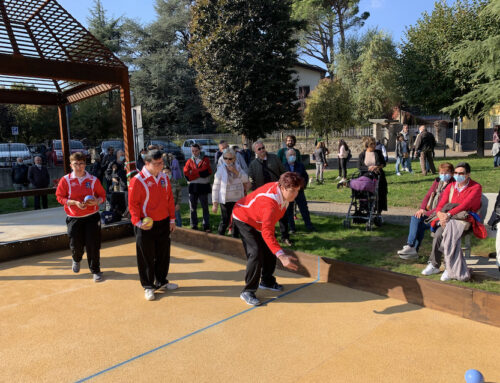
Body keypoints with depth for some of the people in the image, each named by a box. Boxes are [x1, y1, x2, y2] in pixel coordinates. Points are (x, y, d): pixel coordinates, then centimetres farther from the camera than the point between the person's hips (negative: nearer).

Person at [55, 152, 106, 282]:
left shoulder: (93, 180, 0)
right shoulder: (65, 180, -1)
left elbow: (102, 195, 8)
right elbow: (60, 197, 2)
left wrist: (97, 201, -14)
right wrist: (74, 202, -14)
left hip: (92, 217, 0)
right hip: (74, 218, 1)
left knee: (93, 245, -3)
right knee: (75, 244, 6)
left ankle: (95, 270, 14)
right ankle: (76, 260, 43)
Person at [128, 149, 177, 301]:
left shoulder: (164, 178, 4)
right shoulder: (137, 180, -13)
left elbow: (170, 199, 10)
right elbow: (133, 204, -11)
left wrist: (172, 219, 9)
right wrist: (138, 222, -19)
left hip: (163, 223, 5)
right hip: (146, 226, -5)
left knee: (163, 254, 14)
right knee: (146, 257, 5)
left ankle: (161, 282, 30)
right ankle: (148, 287, 19)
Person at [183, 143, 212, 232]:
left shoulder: (205, 159, 4)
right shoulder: (189, 161, 9)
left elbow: (208, 171, -11)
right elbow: (187, 175, -3)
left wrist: (193, 173, -9)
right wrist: (200, 172, -13)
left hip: (203, 186, -2)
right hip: (192, 187, 2)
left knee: (205, 207, 3)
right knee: (192, 208, 7)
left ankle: (206, 226, 10)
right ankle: (194, 226, 16)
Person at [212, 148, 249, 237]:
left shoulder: (237, 167, 4)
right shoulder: (221, 169, -8)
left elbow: (246, 179, -5)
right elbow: (216, 187, -7)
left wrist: (236, 172, -19)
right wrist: (215, 203, -9)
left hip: (238, 199, 4)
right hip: (226, 200, -4)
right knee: (225, 221, -5)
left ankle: (235, 238, 27)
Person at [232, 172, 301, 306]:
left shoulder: (283, 191, -16)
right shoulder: (270, 202, -42)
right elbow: (266, 232, -49)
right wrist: (281, 256, -58)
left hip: (260, 221, 9)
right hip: (244, 218, -9)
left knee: (270, 251, 12)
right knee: (256, 253, -20)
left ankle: (266, 281, 33)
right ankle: (248, 292, -8)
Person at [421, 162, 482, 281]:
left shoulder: (476, 187, -3)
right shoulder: (451, 186, 13)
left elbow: (465, 205, -19)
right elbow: (441, 204, 6)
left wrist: (449, 214, -30)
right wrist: (440, 214, -17)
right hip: (450, 219, 4)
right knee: (439, 233, -27)